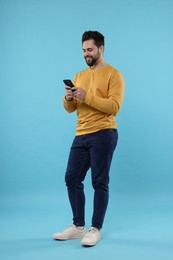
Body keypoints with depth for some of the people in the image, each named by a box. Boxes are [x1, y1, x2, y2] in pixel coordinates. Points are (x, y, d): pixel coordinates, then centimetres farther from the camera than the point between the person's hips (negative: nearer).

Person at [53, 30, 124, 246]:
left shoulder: (113, 74, -3)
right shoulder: (79, 75, 17)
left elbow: (114, 106, -15)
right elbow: (70, 109, 15)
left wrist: (87, 97, -21)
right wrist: (68, 98, -8)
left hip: (103, 134, -7)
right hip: (81, 135, 7)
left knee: (99, 182, -1)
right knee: (72, 179, 8)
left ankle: (96, 229, 10)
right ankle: (78, 226, 20)